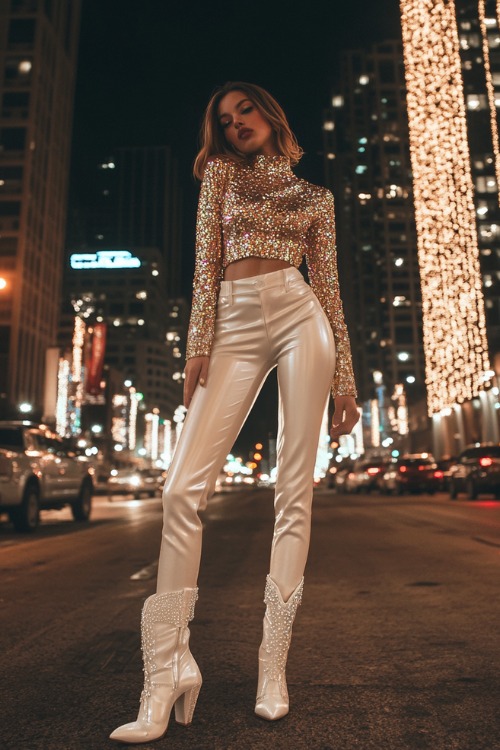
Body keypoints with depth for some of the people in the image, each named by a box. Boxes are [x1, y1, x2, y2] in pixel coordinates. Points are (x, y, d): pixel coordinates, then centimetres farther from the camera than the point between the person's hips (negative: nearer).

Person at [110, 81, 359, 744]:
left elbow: (329, 286, 14)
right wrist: (199, 346, -6)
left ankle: (274, 668, 4)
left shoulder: (316, 198, 20)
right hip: (235, 323, 0)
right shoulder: (221, 172, 21)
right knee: (183, 488, -14)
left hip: (300, 317, 1)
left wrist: (345, 377, 6)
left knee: (295, 491, -6)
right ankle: (168, 676, -6)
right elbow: (206, 260, 7)